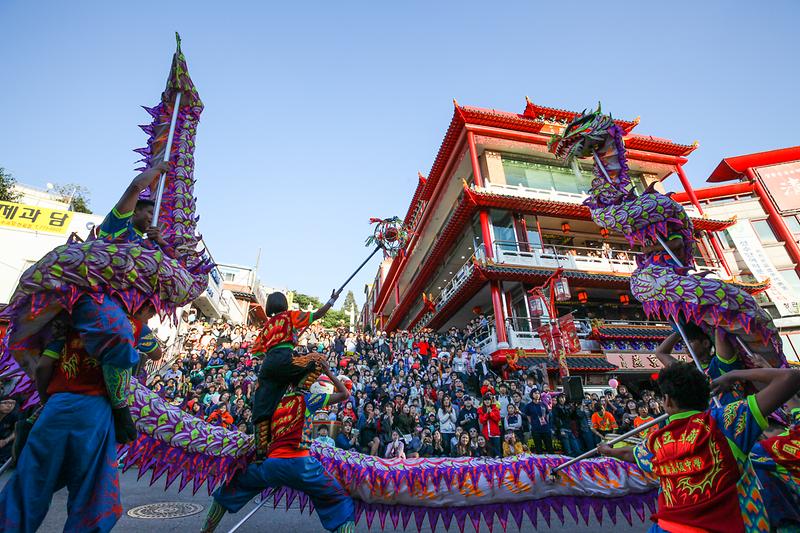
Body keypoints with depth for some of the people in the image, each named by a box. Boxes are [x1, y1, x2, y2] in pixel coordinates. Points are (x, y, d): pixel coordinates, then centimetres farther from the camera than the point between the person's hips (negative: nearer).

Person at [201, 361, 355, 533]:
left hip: (271, 463, 5)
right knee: (342, 504, 2)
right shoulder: (307, 398, 2)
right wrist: (329, 372, 11)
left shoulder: (277, 402, 16)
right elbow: (345, 394, 4)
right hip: (299, 463, -5)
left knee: (230, 491, 34)